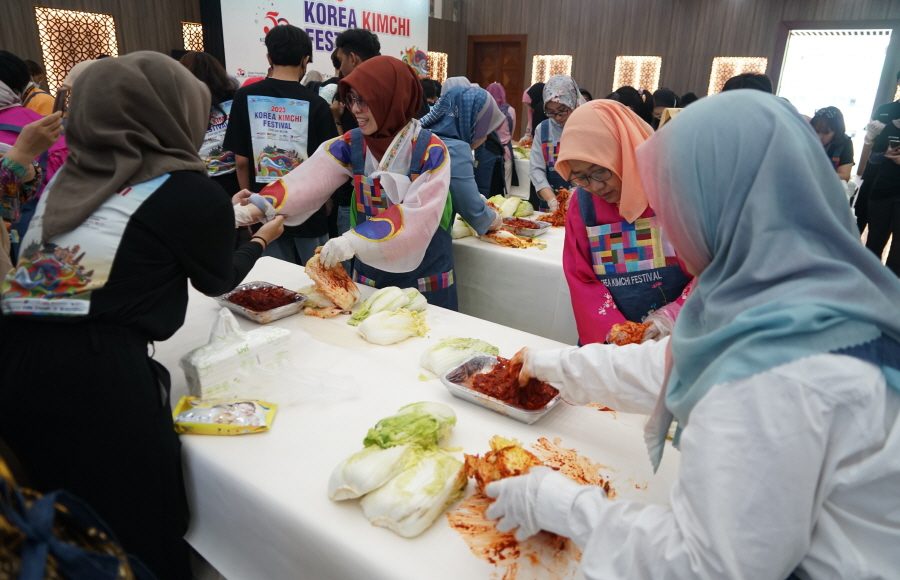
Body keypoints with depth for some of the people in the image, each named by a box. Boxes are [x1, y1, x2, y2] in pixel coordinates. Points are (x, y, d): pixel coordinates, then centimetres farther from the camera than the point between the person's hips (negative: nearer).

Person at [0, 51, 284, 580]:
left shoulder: (75, 174, 9)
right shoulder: (193, 194, -8)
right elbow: (216, 280, 9)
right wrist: (261, 240, 27)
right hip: (97, 371, -7)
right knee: (140, 528, 15)